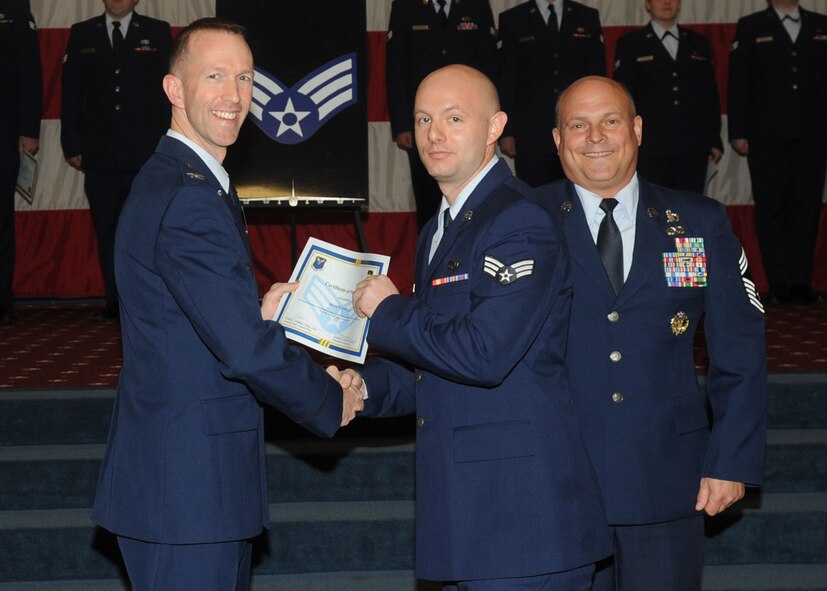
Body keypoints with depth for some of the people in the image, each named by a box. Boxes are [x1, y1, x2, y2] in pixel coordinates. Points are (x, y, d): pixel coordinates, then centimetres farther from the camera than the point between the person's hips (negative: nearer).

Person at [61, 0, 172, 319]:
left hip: (147, 152, -2)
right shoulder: (82, 34, 11)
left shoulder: (158, 32, 7)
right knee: (107, 229, 4)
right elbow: (71, 93, 10)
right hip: (99, 153, 2)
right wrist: (72, 145, 3)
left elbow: (170, 90, 3)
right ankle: (114, 299, 10)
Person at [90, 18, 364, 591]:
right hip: (187, 485, -10)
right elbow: (245, 347, -23)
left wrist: (258, 312, 0)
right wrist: (333, 401, -9)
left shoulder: (169, 182, 14)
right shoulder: (188, 198, -20)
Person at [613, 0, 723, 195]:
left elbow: (710, 94, 16)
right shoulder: (630, 44, 7)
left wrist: (715, 140, 10)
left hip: (693, 149, 3)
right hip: (650, 148, -3)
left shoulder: (698, 43, 17)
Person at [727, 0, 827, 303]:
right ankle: (779, 282, 6)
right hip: (767, 137, -2)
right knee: (771, 209, 0)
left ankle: (801, 280, 7)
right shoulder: (750, 27, 7)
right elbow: (738, 83, 2)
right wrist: (738, 132, -5)